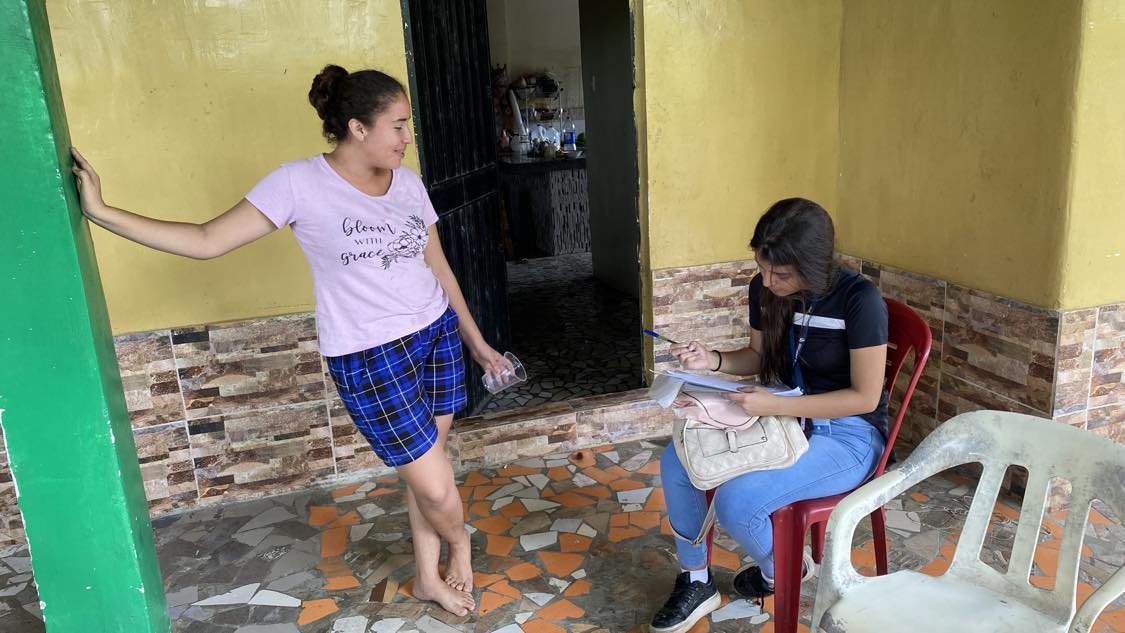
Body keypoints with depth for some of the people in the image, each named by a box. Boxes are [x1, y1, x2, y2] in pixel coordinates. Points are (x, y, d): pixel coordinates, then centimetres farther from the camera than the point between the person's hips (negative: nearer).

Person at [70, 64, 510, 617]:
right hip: (370, 358, -5)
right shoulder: (301, 184, -12)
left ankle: (429, 577, 37)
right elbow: (206, 241, -10)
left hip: (438, 334, 5)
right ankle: (458, 542, 36)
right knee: (436, 489, 0)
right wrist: (101, 212, -16)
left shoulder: (408, 183, 3)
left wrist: (476, 342, 18)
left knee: (427, 467, 13)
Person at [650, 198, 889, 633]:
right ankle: (695, 582, 10)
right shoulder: (764, 288, -5)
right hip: (785, 417, 7)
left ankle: (781, 571, 11)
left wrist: (775, 406, -29)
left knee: (735, 502, -26)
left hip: (848, 435, -7)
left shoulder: (860, 300, -23)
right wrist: (714, 360, -10)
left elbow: (865, 397, -20)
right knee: (676, 461, -10)